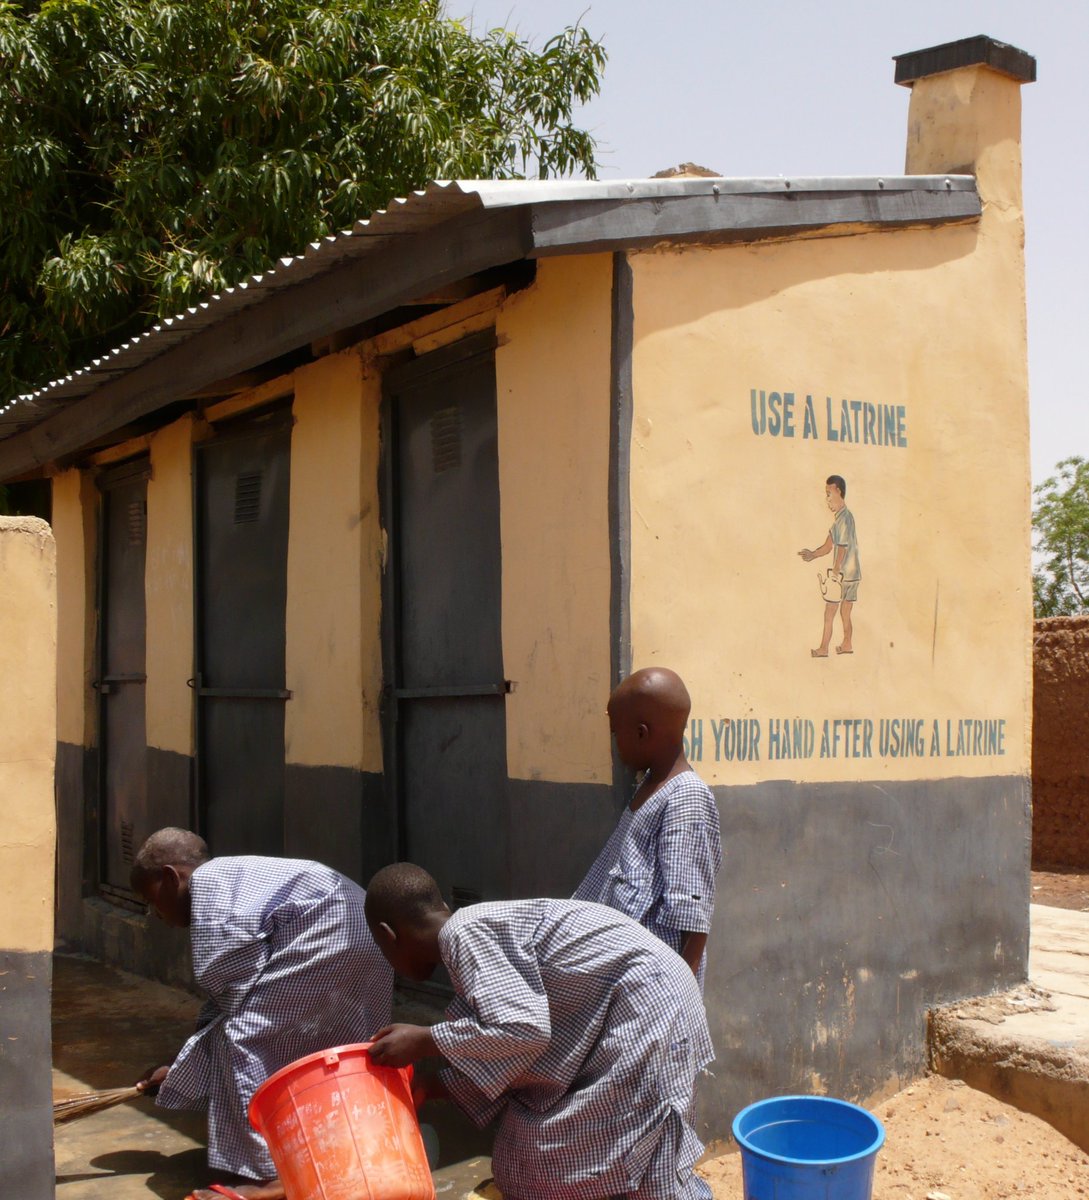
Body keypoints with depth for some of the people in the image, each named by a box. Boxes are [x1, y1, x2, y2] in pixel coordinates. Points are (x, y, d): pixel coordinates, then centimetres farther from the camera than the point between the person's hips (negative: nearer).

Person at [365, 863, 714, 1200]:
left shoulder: (463, 934, -16)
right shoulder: (477, 928, 13)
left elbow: (524, 1029, -26)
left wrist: (425, 1042, -16)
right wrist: (434, 1086, 17)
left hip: (646, 1006, -10)